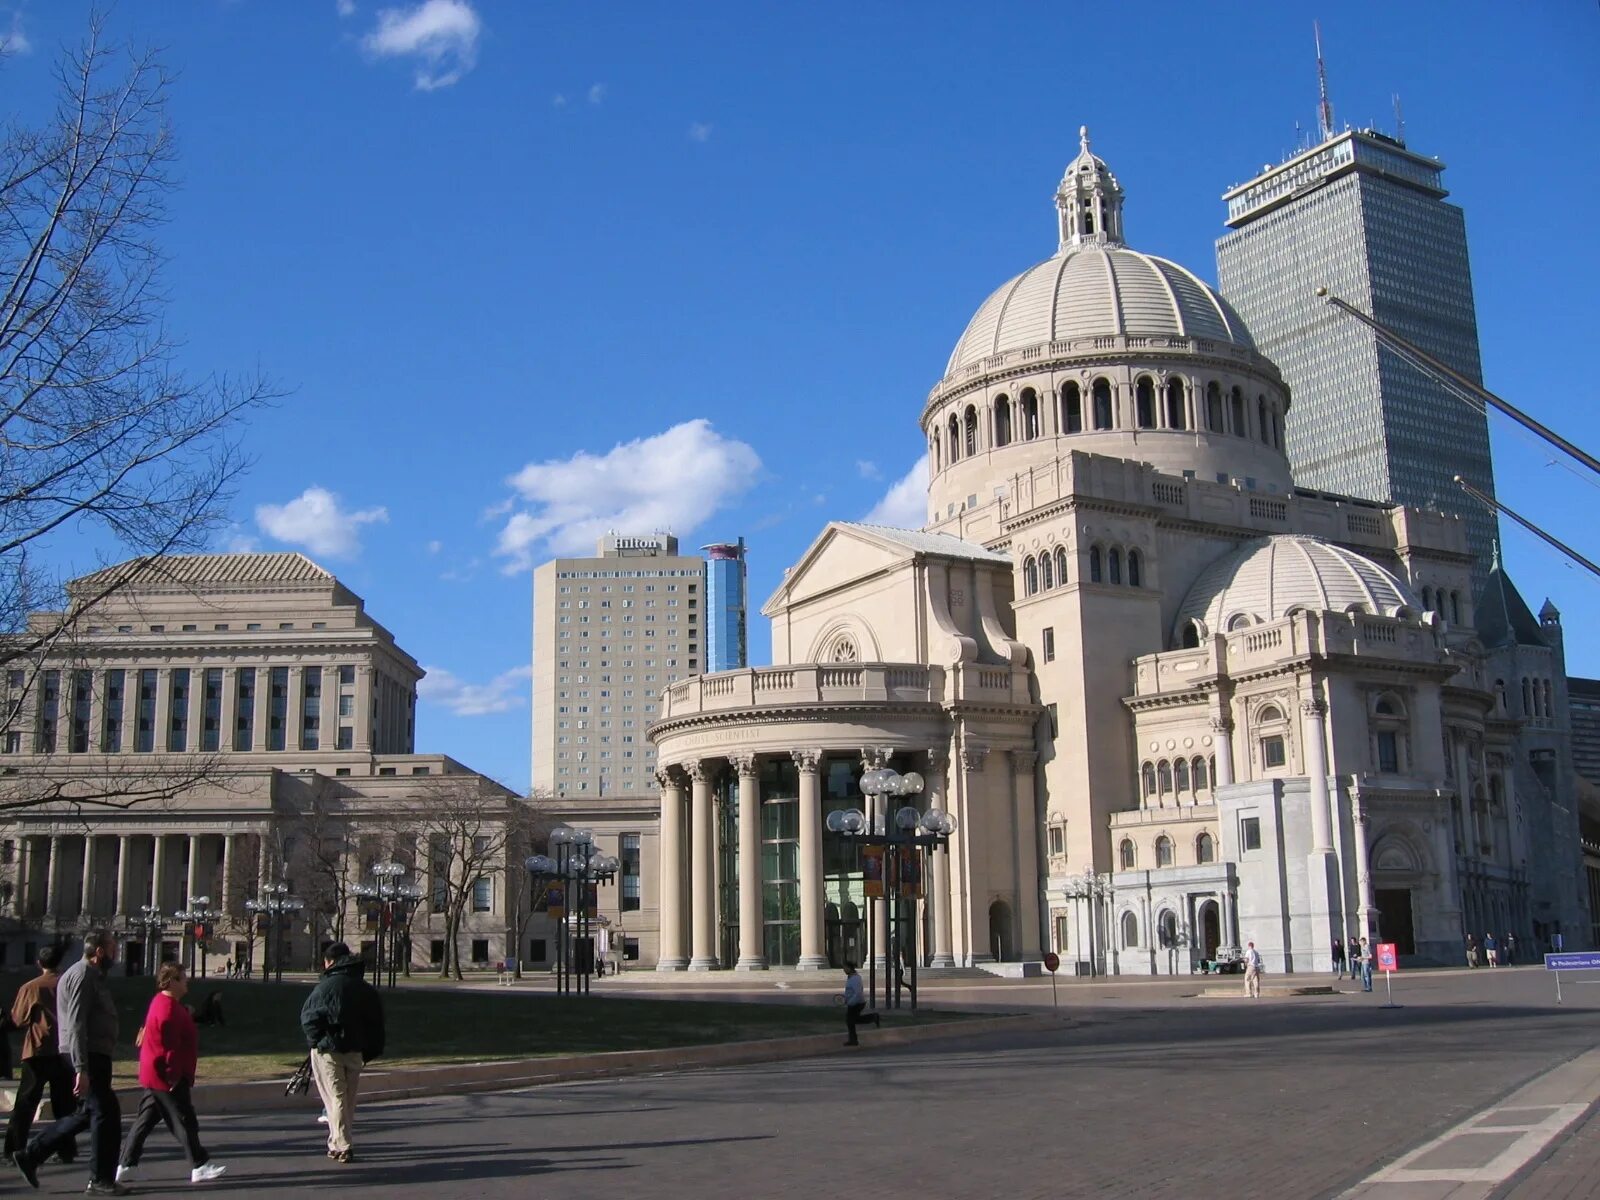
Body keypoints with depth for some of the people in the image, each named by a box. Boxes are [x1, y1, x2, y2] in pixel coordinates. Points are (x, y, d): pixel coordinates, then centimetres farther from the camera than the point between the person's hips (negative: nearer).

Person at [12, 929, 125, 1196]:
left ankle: (30, 1154, 19)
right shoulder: (83, 976, -15)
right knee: (106, 1114, -4)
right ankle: (101, 1180, 5)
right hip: (88, 1057, -10)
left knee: (90, 1113, 16)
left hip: (93, 1056, 10)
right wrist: (81, 1069, -26)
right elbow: (76, 1025, -22)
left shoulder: (91, 976, 18)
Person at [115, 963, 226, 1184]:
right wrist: (175, 1077, -19)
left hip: (154, 1076, 11)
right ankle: (199, 1166, 4)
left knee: (145, 1120, 13)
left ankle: (126, 1166, 16)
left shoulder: (160, 1002, 13)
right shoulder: (169, 1009, -21)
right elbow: (170, 1047, -22)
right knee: (184, 1122, -3)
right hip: (167, 1077, -11)